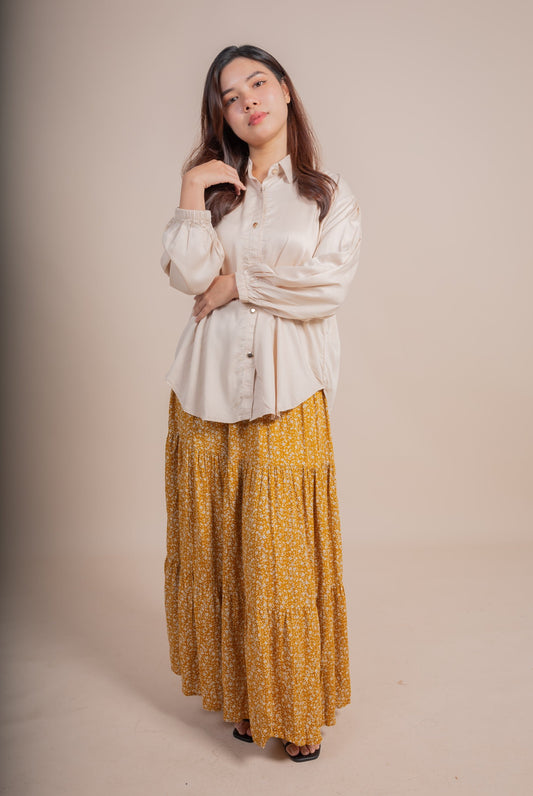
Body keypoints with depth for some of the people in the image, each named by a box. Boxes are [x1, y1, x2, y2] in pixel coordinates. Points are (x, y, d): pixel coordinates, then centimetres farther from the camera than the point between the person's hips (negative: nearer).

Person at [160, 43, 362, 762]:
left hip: (288, 392, -2)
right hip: (210, 385, 3)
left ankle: (297, 709, 19)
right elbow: (188, 277, -2)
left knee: (284, 553, 0)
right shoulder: (210, 185, 12)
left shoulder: (331, 194, 7)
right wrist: (192, 198, -7)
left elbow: (327, 290, -8)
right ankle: (241, 694, 27)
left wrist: (238, 282, -5)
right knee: (220, 546, 7)